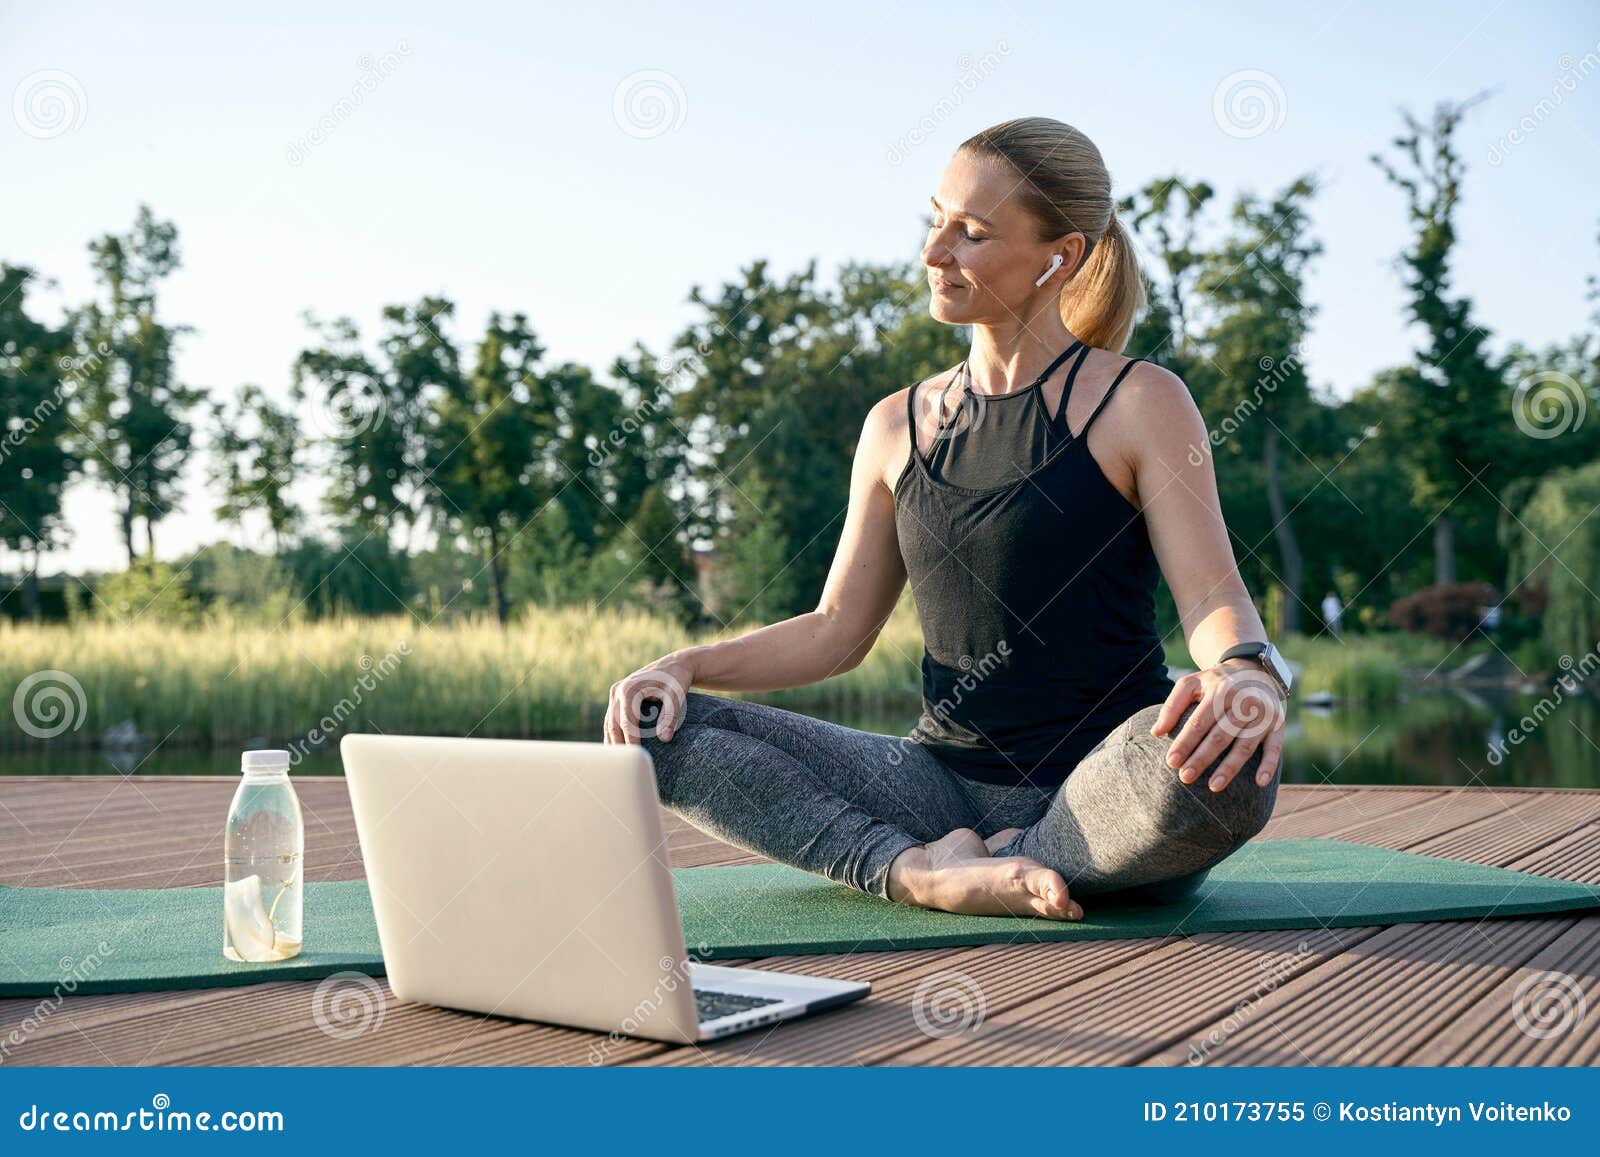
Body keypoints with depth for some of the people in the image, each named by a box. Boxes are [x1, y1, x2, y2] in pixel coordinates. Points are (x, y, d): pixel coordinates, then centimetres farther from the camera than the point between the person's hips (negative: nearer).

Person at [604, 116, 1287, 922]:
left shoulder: (1139, 403, -2)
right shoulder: (898, 426, 12)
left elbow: (1213, 597, -10)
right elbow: (838, 627, 14)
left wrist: (1244, 672, -34)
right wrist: (690, 664, -2)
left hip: (1103, 795, -4)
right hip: (948, 783, 4)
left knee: (1223, 764, -40)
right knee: (655, 727, -9)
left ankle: (1002, 860, -16)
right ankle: (915, 869, -23)